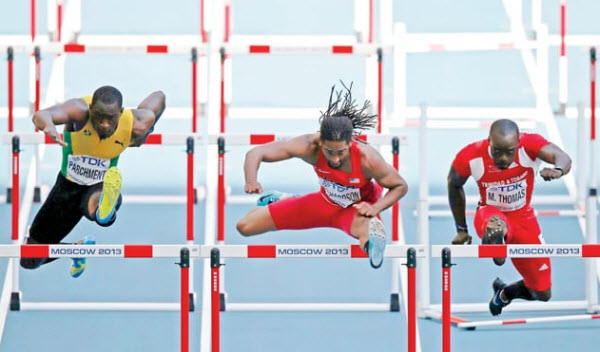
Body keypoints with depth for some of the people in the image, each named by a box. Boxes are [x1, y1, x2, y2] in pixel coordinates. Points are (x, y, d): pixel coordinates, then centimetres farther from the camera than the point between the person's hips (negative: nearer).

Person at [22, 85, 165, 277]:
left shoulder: (135, 126, -22)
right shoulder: (79, 112, -29)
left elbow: (159, 96, 0)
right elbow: (41, 115, -50)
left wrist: (142, 136, 7)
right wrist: (48, 125, -74)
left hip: (100, 187, -2)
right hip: (68, 187, 2)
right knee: (30, 261, 12)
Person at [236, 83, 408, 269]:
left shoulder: (367, 158, -34)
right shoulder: (310, 146, -30)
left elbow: (401, 186, -15)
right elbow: (256, 153, -26)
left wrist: (375, 208, -31)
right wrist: (251, 181, -46)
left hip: (357, 207, -5)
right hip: (325, 203, 5)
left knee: (369, 233, -49)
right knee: (245, 227, 10)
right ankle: (281, 200, 35)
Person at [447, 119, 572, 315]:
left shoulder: (530, 145, -27)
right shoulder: (470, 157, -24)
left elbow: (562, 158, -45)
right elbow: (454, 185, -2)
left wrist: (558, 170, -70)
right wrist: (461, 229, 5)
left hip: (523, 218, 2)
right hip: (489, 213, -2)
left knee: (542, 294, 9)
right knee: (495, 224, -43)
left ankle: (504, 293, 36)